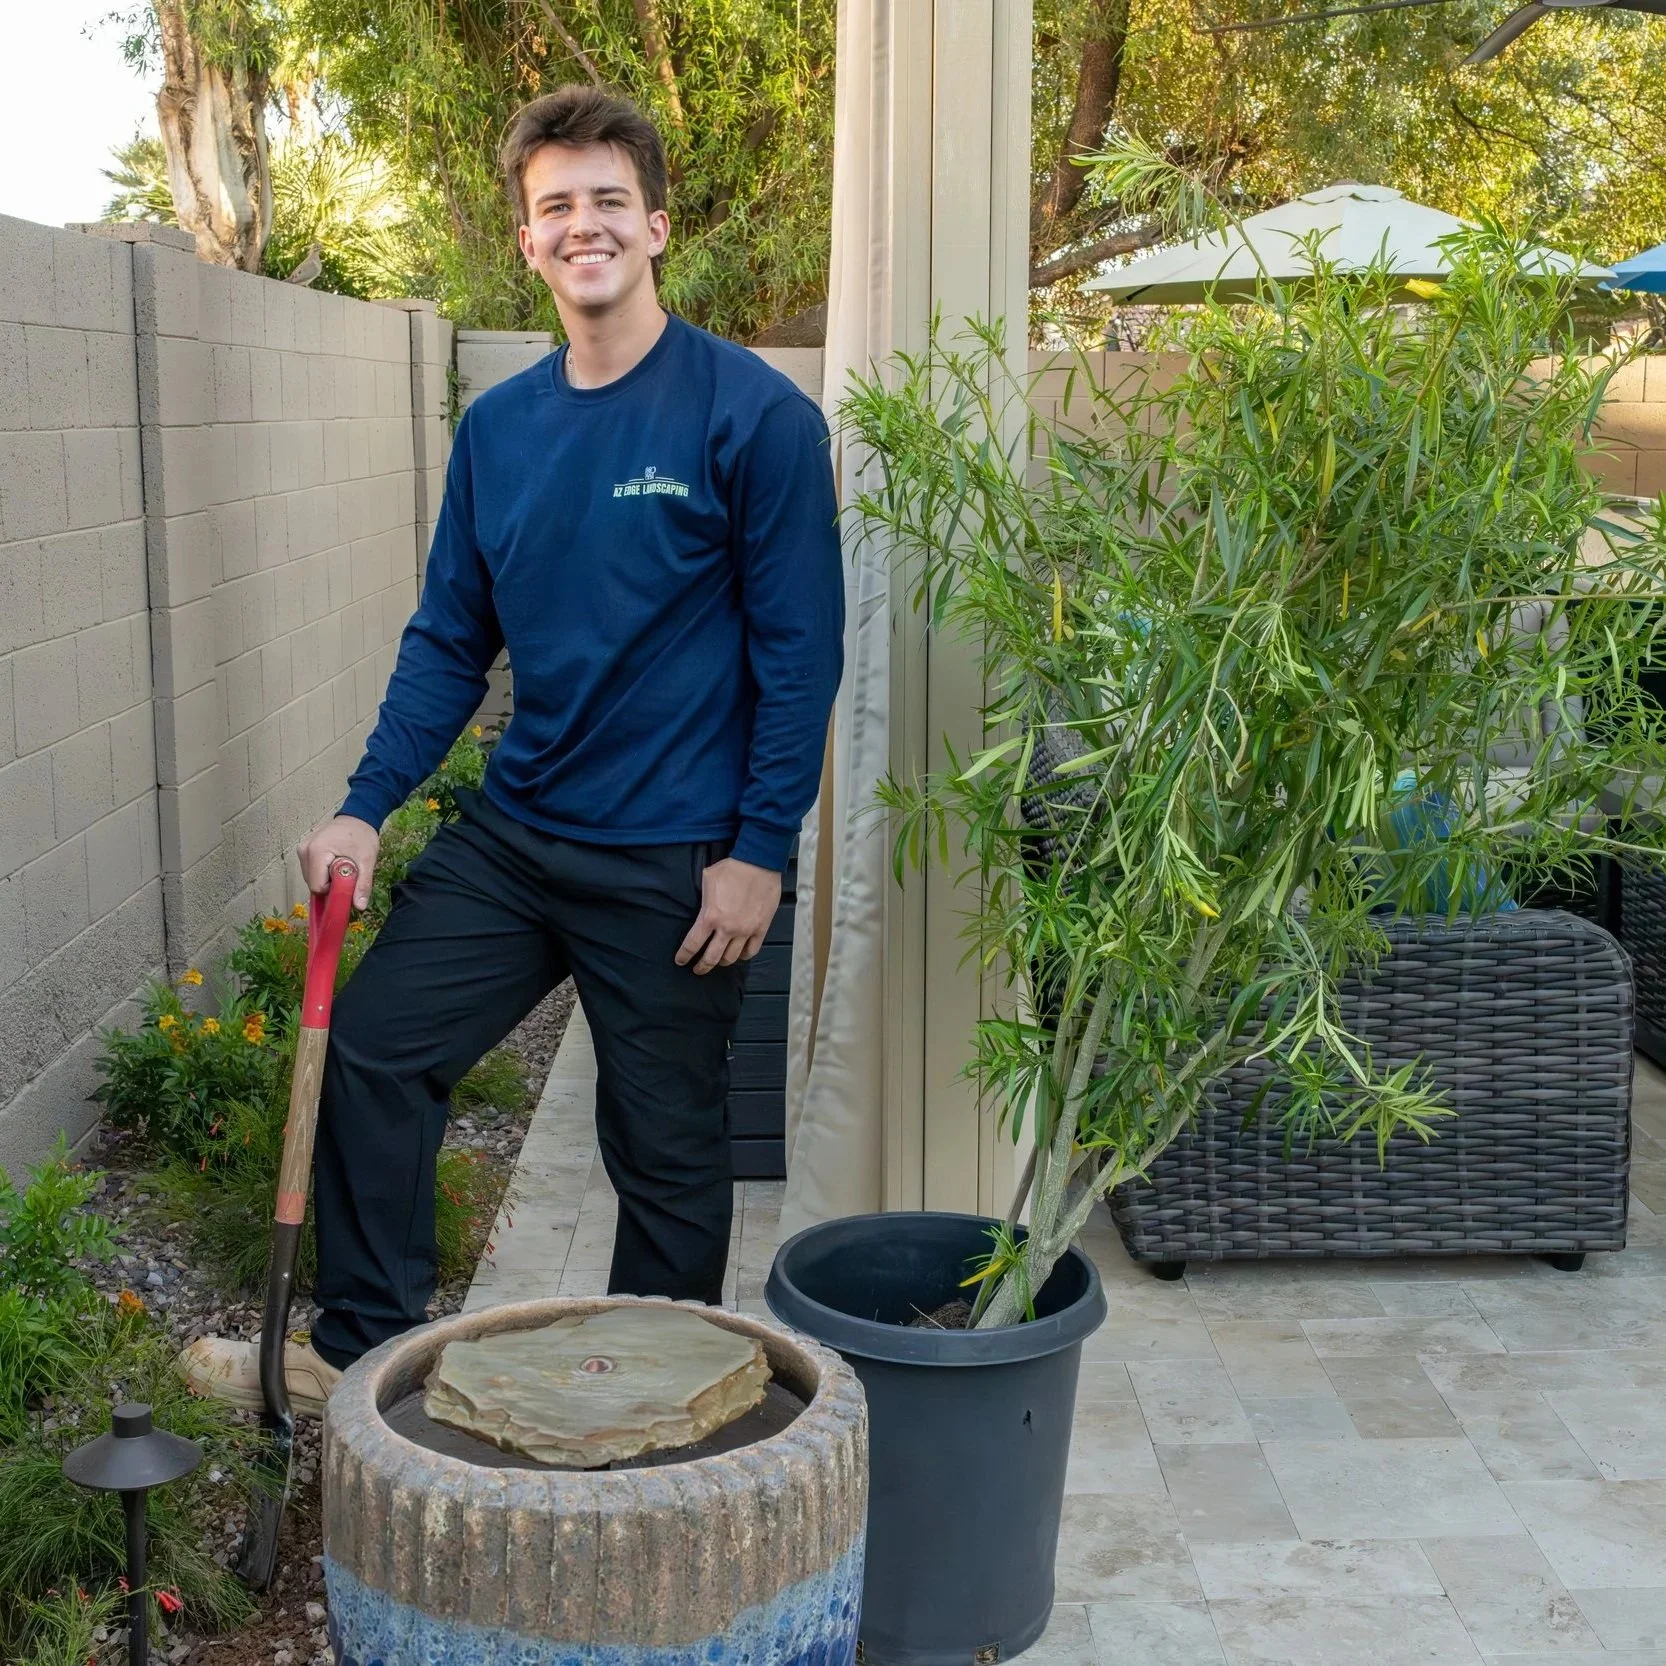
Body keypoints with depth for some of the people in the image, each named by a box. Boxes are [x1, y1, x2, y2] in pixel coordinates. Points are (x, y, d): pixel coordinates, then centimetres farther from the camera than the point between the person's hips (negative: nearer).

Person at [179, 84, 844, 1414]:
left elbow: (800, 648, -11)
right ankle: (360, 1348, 21)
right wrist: (367, 808, 0)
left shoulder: (753, 414, -11)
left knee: (667, 1150, 8)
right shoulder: (497, 428, 5)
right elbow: (450, 641, 9)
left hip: (676, 860, -5)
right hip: (510, 836, 5)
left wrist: (761, 852, -14)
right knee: (371, 1051, 3)